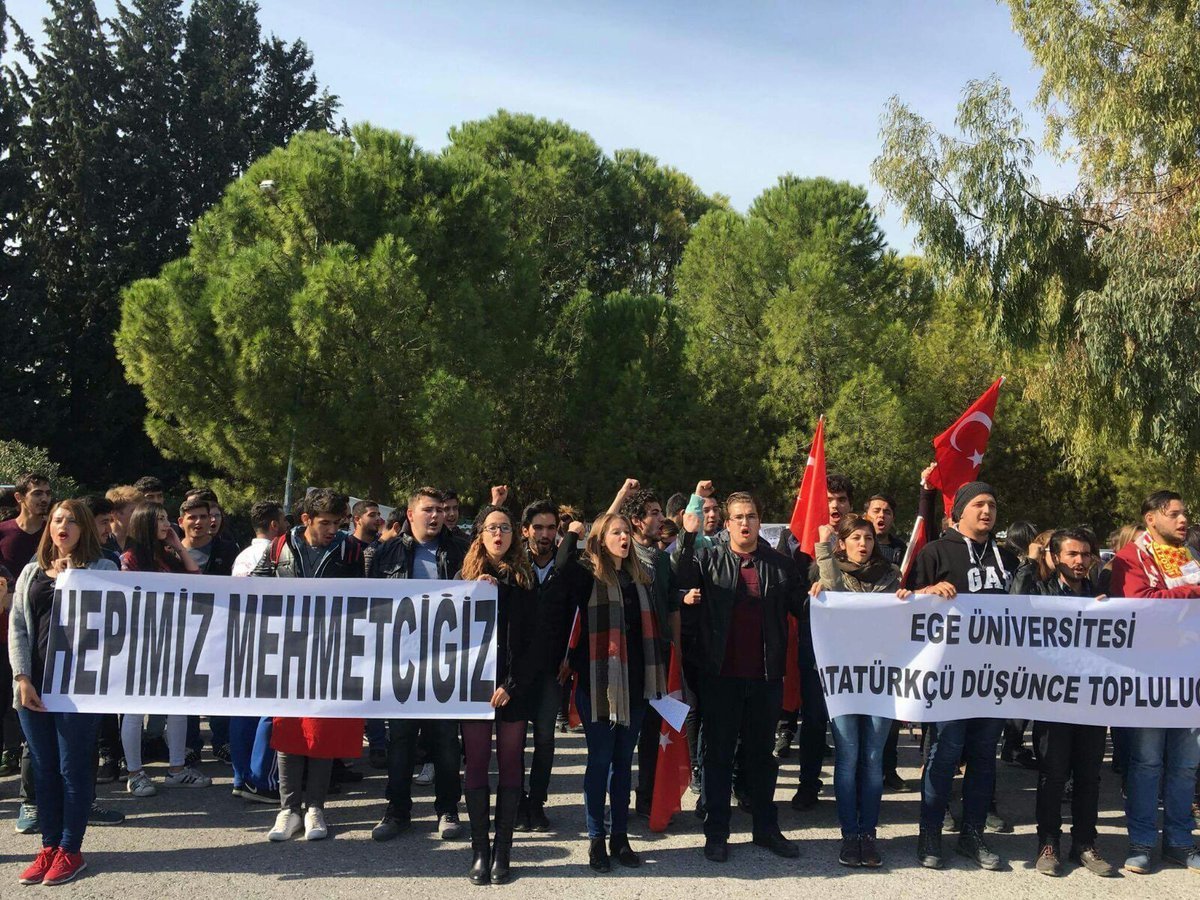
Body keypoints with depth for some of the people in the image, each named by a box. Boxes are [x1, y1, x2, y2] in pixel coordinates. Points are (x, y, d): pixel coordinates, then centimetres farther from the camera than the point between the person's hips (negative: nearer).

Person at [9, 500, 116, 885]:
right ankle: (49, 846, 21)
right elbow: (17, 626, 7)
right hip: (34, 683, 4)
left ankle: (70, 850, 12)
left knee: (73, 766, 1)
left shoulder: (102, 569, 2)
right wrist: (23, 678, -2)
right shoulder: (31, 572, 15)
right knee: (43, 767, 10)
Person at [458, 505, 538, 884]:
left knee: (510, 763, 2)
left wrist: (511, 683, -9)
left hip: (514, 685, 0)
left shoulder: (524, 579, 5)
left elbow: (530, 640, 1)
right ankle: (479, 850, 7)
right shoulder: (467, 576, 8)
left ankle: (502, 850, 8)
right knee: (476, 763, 0)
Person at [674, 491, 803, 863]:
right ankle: (716, 832, 19)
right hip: (721, 675, -2)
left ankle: (766, 828, 28)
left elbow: (804, 608, 8)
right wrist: (687, 537, -22)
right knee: (719, 753, 8)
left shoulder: (780, 564, 6)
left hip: (766, 676, 2)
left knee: (762, 753, 15)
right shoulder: (708, 559, 1)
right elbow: (678, 580, -14)